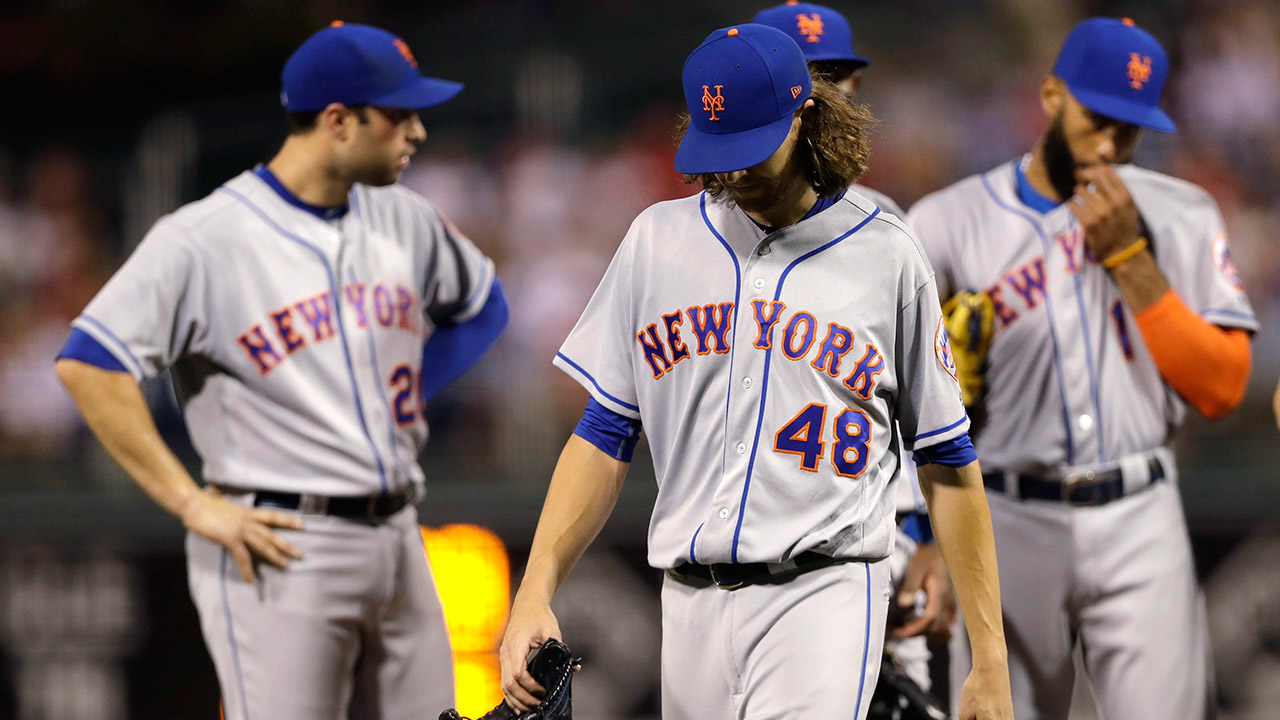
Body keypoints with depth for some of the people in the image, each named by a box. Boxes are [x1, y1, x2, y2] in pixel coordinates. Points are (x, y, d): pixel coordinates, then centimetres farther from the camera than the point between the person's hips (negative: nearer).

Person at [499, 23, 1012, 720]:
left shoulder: (887, 256, 4)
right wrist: (534, 595, 0)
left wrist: (990, 658, 3)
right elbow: (603, 436, 13)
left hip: (824, 593, -4)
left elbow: (946, 463, 6)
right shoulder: (656, 239, 12)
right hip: (690, 603, 4)